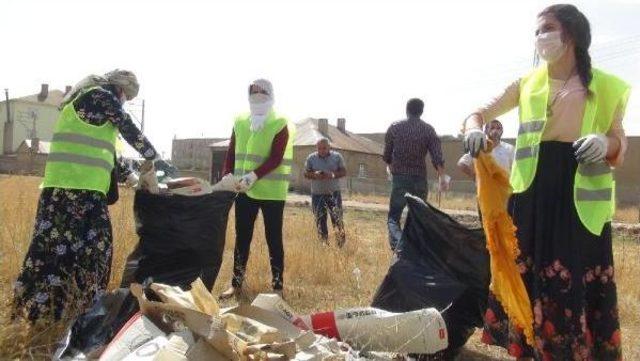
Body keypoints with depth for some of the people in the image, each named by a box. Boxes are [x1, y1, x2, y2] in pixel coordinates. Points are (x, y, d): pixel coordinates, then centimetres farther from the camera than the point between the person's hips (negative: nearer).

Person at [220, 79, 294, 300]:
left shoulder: (280, 126, -5)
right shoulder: (240, 122, 9)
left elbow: (275, 159, -15)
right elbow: (231, 153, 11)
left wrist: (254, 176, -26)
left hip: (272, 192, -4)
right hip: (244, 191, 4)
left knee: (273, 239, 4)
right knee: (242, 237, 11)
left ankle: (277, 286, 14)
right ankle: (236, 284, 24)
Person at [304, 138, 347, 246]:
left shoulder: (337, 156, 2)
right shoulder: (311, 158, 2)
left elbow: (344, 172, 3)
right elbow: (306, 174, 5)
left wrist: (333, 175, -16)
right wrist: (315, 175, -16)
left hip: (334, 192, -1)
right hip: (317, 194, 1)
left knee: (337, 218, -7)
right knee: (320, 220, 5)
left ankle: (341, 244, 4)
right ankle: (323, 242, 19)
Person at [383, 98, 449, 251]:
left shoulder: (394, 128, 3)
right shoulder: (428, 130, 2)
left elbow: (387, 155, 8)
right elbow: (437, 156, -8)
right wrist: (442, 177, -6)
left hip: (399, 178, -1)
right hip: (420, 178, 1)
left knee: (393, 217, 1)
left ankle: (398, 242, -25)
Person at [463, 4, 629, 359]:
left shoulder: (607, 87, 3)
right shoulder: (528, 83, 9)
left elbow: (620, 145, 5)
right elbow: (479, 113, 9)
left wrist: (605, 143, -19)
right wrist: (473, 129, -15)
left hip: (580, 195, -2)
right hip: (532, 188, 2)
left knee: (579, 277, -2)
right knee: (525, 271, 5)